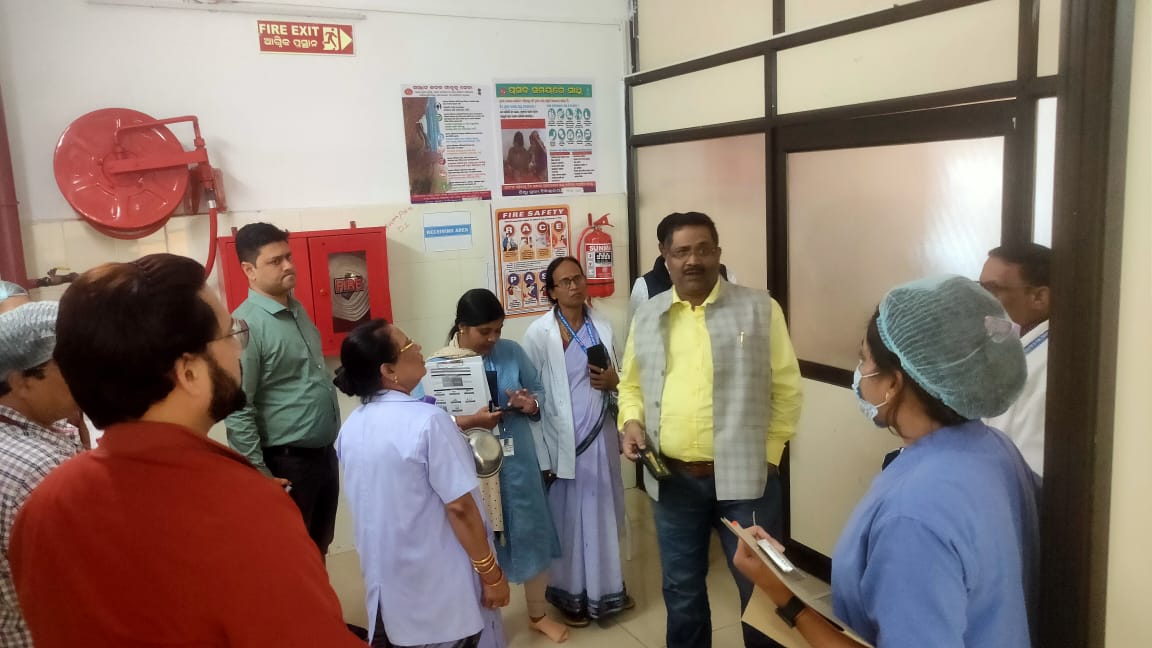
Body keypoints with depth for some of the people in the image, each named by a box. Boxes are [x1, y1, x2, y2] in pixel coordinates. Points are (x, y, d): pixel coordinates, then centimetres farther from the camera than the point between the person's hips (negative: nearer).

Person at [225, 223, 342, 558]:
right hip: (287, 461, -8)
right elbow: (238, 410, -21)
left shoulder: (297, 309, 8)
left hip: (324, 453, 8)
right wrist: (259, 474, -19)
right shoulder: (246, 324, -18)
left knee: (319, 549, 20)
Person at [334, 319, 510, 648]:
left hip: (385, 585, 6)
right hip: (439, 590, -6)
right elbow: (459, 507, -22)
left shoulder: (350, 428, -1)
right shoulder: (427, 420, -23)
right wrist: (491, 574, -12)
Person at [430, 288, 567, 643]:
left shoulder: (512, 352, 0)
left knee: (530, 536, 14)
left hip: (517, 463, 3)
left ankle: (538, 615, 37)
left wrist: (531, 403, -14)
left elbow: (539, 390, 9)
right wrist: (469, 421, -26)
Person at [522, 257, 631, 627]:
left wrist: (613, 381, -10)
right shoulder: (539, 334, -8)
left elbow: (621, 379, 15)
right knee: (567, 519, 7)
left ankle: (606, 588, 33)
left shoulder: (603, 327, 4)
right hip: (562, 442, -4)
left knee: (603, 515, 14)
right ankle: (571, 594, 26)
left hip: (601, 439, 4)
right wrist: (538, 454, -12)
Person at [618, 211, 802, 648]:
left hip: (745, 475, -3)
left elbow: (786, 388, -1)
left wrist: (768, 453, -6)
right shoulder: (647, 316, 7)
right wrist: (632, 421, -3)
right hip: (673, 479, 3)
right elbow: (631, 384, 15)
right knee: (681, 587, 18)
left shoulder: (760, 309, -3)